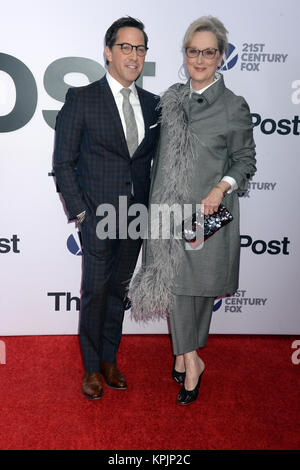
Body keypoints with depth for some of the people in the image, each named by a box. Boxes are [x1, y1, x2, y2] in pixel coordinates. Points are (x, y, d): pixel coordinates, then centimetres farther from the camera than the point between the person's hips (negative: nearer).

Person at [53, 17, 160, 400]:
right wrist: (79, 211, -8)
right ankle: (91, 368, 22)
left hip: (137, 219, 4)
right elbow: (63, 162, -4)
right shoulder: (81, 99, -5)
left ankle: (109, 359, 31)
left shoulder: (151, 104, 9)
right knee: (95, 292, 3)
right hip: (98, 216, -4)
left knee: (119, 290, 14)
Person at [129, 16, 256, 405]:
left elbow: (246, 160, 1)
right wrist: (156, 203, 13)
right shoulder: (171, 99, 8)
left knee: (202, 282, 7)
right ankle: (190, 360, 17)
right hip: (169, 208, 3)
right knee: (171, 279, 1)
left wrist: (221, 188, -16)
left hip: (209, 211, -3)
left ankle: (184, 352, 28)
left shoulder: (234, 107, -4)